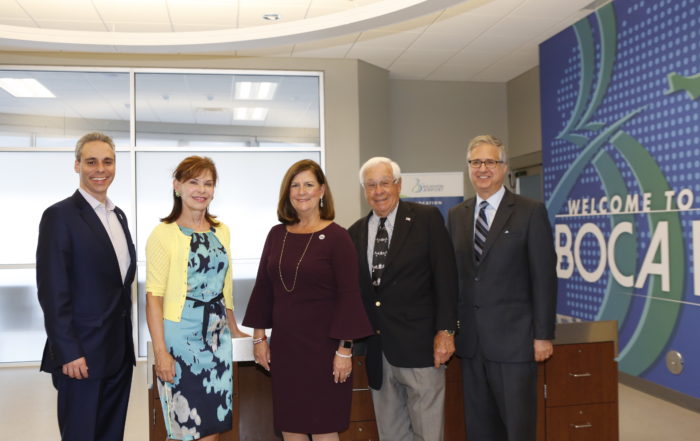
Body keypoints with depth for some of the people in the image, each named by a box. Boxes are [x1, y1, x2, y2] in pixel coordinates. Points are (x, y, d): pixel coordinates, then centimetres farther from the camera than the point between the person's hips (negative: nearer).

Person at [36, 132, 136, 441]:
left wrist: (125, 340, 13)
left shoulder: (118, 215, 12)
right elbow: (52, 291, -15)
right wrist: (68, 352, -17)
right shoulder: (59, 216, -11)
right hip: (81, 354, -7)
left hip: (119, 352, 7)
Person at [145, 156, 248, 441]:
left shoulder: (221, 232, 8)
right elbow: (154, 297, -12)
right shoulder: (163, 234, -9)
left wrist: (233, 329, 20)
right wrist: (160, 350, -17)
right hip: (181, 336, -5)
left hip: (217, 337, 5)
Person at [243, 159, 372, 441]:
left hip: (323, 344, -4)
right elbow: (263, 288, 11)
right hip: (284, 345, 5)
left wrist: (345, 349, -13)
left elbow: (349, 295, -11)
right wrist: (259, 337, 9)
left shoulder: (336, 236, -8)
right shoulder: (277, 234, 6)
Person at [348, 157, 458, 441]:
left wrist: (445, 331, -12)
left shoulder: (427, 219, -3)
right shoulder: (356, 232, 10)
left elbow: (445, 276, -7)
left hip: (419, 344, -4)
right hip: (377, 350, 5)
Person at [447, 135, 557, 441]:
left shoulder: (531, 212, -4)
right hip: (470, 340, 5)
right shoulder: (456, 215, 10)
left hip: (513, 338, -4)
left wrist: (543, 335, -9)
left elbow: (544, 278, -6)